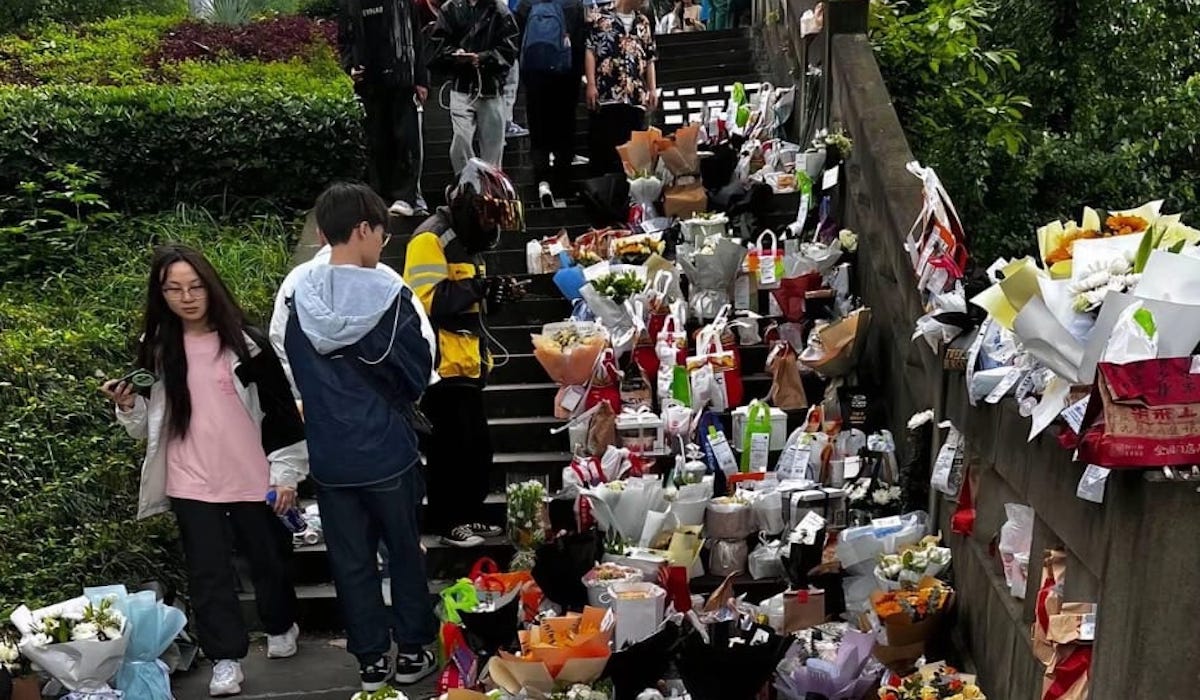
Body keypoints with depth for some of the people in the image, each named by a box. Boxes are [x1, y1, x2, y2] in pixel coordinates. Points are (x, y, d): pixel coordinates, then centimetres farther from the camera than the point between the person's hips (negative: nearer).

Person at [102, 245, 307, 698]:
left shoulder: (242, 341, -5)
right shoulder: (155, 348, 4)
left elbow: (281, 409, -3)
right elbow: (151, 427, 11)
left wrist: (287, 473, -6)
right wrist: (129, 408, -10)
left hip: (252, 477, -2)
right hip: (191, 484, 2)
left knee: (267, 558, 13)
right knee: (207, 572, 5)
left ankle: (280, 627, 37)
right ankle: (226, 659, 17)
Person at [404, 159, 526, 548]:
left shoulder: (465, 241, 18)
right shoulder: (430, 240, -13)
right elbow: (429, 301, -25)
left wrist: (493, 296, 6)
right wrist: (478, 286, -24)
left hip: (467, 366, 10)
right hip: (442, 367, -10)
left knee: (478, 445, 14)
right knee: (450, 448, -3)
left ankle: (471, 515, 26)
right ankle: (448, 523, 8)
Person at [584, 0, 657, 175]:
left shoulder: (644, 22, 17)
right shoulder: (603, 18, 4)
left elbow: (649, 59, 19)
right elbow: (591, 52, -1)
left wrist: (653, 89, 11)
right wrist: (591, 85, -9)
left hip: (636, 96, 4)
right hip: (607, 94, -4)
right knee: (603, 144, -4)